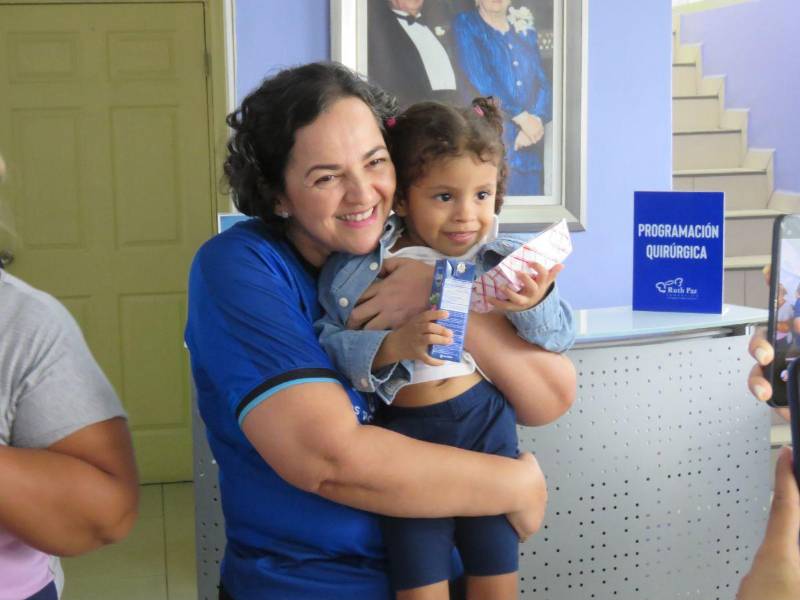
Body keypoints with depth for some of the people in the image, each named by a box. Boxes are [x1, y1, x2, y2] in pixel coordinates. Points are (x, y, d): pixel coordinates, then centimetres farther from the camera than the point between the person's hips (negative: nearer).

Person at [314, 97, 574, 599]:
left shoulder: (503, 262, -1)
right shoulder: (362, 268, -6)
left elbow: (560, 339, 1)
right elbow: (330, 345, -10)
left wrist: (536, 303, -20)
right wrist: (394, 346, -26)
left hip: (487, 429, 2)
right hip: (406, 433, -2)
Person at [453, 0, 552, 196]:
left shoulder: (526, 30, 17)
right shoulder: (465, 26, 4)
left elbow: (543, 83, 9)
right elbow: (481, 81, -8)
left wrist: (535, 120, -10)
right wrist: (522, 117, -11)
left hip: (528, 143, 4)